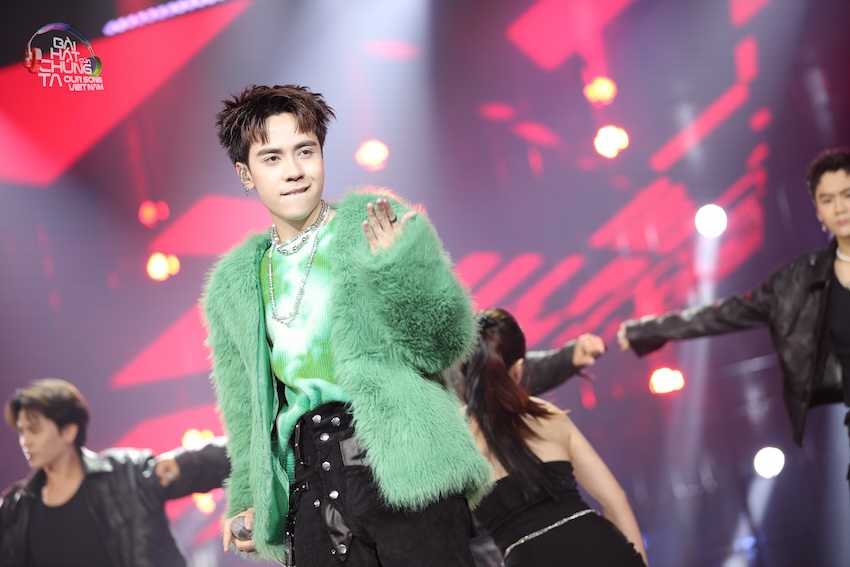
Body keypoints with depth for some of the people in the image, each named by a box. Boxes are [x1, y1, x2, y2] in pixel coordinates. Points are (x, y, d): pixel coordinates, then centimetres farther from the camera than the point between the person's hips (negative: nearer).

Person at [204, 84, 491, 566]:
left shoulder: (375, 225, 3)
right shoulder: (233, 288, 15)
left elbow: (446, 344, -4)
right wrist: (250, 499, 18)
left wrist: (397, 268, -19)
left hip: (399, 459, -3)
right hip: (311, 484, 3)